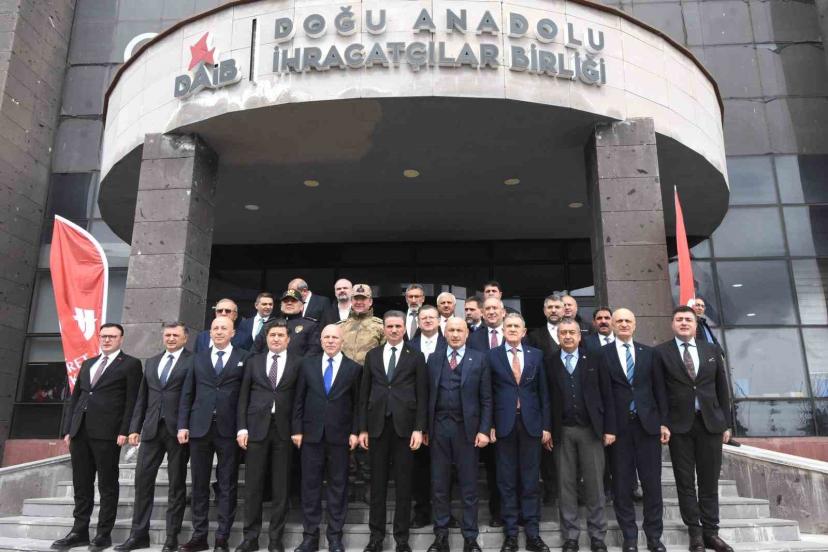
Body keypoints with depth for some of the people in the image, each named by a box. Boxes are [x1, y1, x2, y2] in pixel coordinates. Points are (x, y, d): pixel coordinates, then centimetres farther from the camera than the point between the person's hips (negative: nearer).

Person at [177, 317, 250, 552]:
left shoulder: (244, 358, 2)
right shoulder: (199, 358, 13)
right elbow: (187, 394, 10)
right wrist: (183, 425, 1)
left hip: (229, 429, -3)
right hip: (200, 427, 3)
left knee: (227, 486, 3)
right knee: (199, 484, 9)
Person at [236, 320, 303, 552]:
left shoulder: (298, 363, 4)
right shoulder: (253, 362, 10)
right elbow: (243, 397, 8)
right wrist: (241, 427, 0)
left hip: (284, 430, -1)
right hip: (256, 428, 1)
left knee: (281, 487, 4)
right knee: (253, 486, 5)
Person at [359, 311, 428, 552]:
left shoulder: (416, 357, 3)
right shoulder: (372, 355, 10)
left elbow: (422, 396, 0)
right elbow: (364, 393, 8)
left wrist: (419, 429, -8)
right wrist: (362, 428, 3)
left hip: (404, 426, -2)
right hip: (377, 425, 2)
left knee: (403, 483, 6)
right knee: (377, 483, 8)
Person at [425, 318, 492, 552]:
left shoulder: (479, 359, 1)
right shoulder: (433, 359, 8)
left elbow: (486, 399, 0)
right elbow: (429, 395, 6)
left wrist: (484, 430, -7)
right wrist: (425, 427, 2)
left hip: (467, 428, -2)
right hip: (438, 427, 2)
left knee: (469, 486, 7)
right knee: (439, 485, 9)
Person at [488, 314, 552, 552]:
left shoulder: (536, 355, 7)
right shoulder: (492, 355, 2)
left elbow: (543, 392, 7)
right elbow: (488, 393, 1)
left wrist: (546, 425, 3)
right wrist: (489, 425, -6)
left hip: (531, 423, 1)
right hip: (504, 424, -1)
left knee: (530, 480, 8)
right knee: (507, 481, 6)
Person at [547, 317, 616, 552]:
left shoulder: (593, 361, 4)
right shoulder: (550, 363, 4)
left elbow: (606, 396, 3)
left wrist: (609, 428, -2)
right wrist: (546, 429, -3)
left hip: (591, 429, 0)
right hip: (562, 432, 0)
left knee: (594, 484, 5)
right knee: (566, 485, 6)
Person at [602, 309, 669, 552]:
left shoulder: (649, 353, 9)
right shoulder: (602, 354, 0)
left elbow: (659, 389, 9)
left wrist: (664, 422, 4)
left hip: (647, 424, 2)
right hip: (618, 427, -2)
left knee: (652, 483, 7)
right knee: (622, 485, 6)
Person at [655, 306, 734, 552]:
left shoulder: (711, 350, 9)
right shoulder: (661, 352, 0)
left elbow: (722, 389, 11)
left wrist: (727, 423, 7)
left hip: (710, 423, 3)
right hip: (679, 424, -2)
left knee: (709, 481, 8)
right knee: (685, 481, 4)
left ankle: (711, 532, 19)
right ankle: (695, 532, 14)